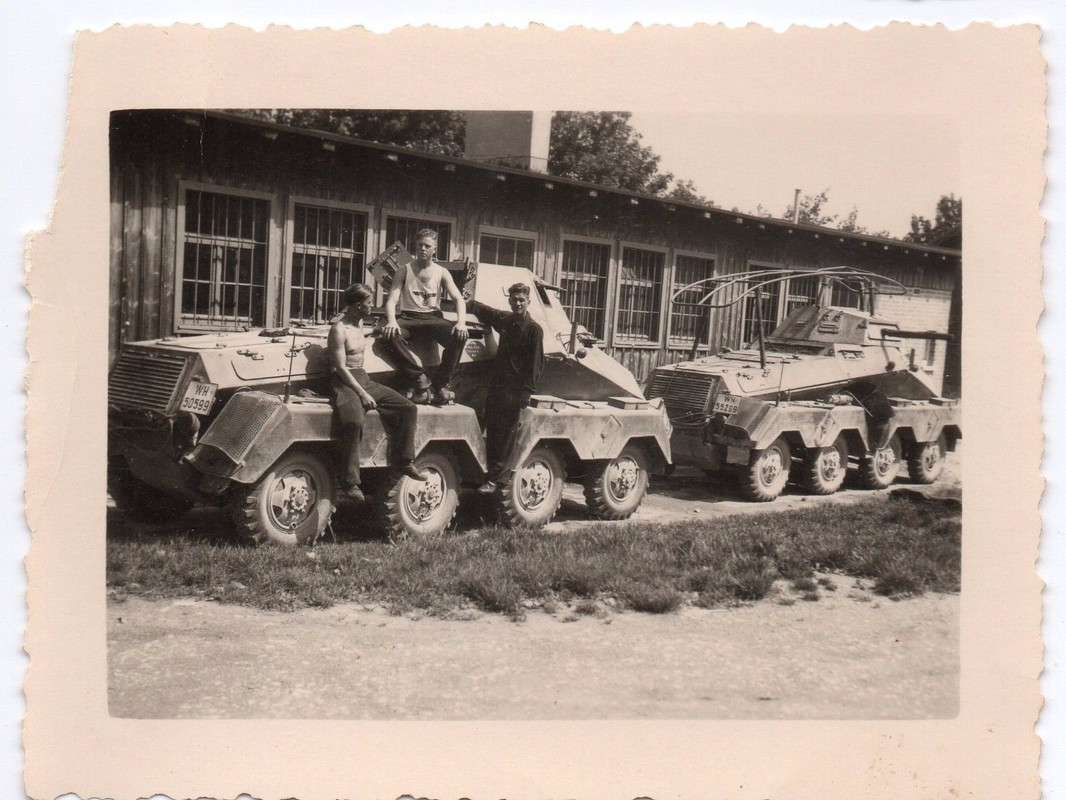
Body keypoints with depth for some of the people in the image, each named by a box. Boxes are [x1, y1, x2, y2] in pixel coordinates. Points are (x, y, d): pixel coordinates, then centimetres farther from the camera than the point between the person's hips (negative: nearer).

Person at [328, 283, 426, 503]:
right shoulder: (339, 330, -12)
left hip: (363, 379, 9)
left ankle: (405, 462, 4)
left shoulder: (359, 323, 14)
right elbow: (340, 368, -17)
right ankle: (351, 483, -32)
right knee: (354, 422, -36)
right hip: (344, 383, -9)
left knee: (408, 408, -3)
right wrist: (362, 394, -20)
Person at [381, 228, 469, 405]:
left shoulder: (441, 273, 10)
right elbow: (392, 300, -3)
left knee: (459, 336, -29)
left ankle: (441, 383, -18)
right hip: (409, 317, -1)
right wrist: (391, 320, -26)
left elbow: (458, 299, 0)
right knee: (391, 335, -35)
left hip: (433, 317, 1)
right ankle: (420, 381, -28)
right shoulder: (404, 271, 7)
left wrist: (461, 321, -22)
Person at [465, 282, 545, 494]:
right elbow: (482, 309, 29)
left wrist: (526, 392, -16)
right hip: (497, 385, 6)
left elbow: (536, 364, -10)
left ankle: (494, 478, -1)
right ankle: (493, 473, 15)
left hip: (515, 390, -6)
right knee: (492, 431, 7)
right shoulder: (504, 320, 10)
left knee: (506, 435, -3)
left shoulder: (534, 329, -7)